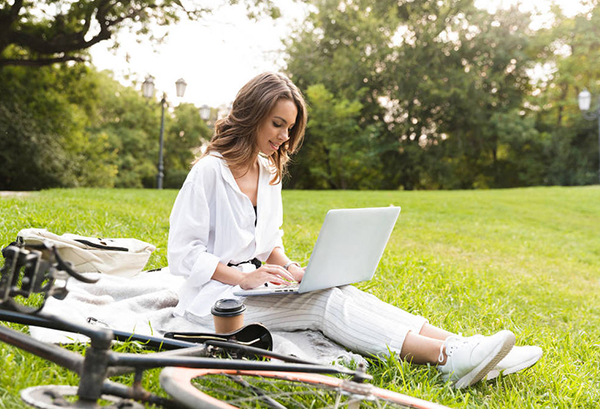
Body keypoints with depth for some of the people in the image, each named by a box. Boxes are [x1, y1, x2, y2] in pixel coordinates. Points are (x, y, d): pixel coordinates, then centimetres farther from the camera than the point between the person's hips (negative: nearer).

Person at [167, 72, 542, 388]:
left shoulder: (270, 172, 13)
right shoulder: (209, 171, -11)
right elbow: (183, 254, -14)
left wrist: (288, 267, -2)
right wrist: (243, 277, -22)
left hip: (254, 285, 7)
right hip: (214, 295, -7)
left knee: (343, 292, -18)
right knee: (325, 303, -27)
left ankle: (461, 348, -30)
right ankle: (449, 358, -38)